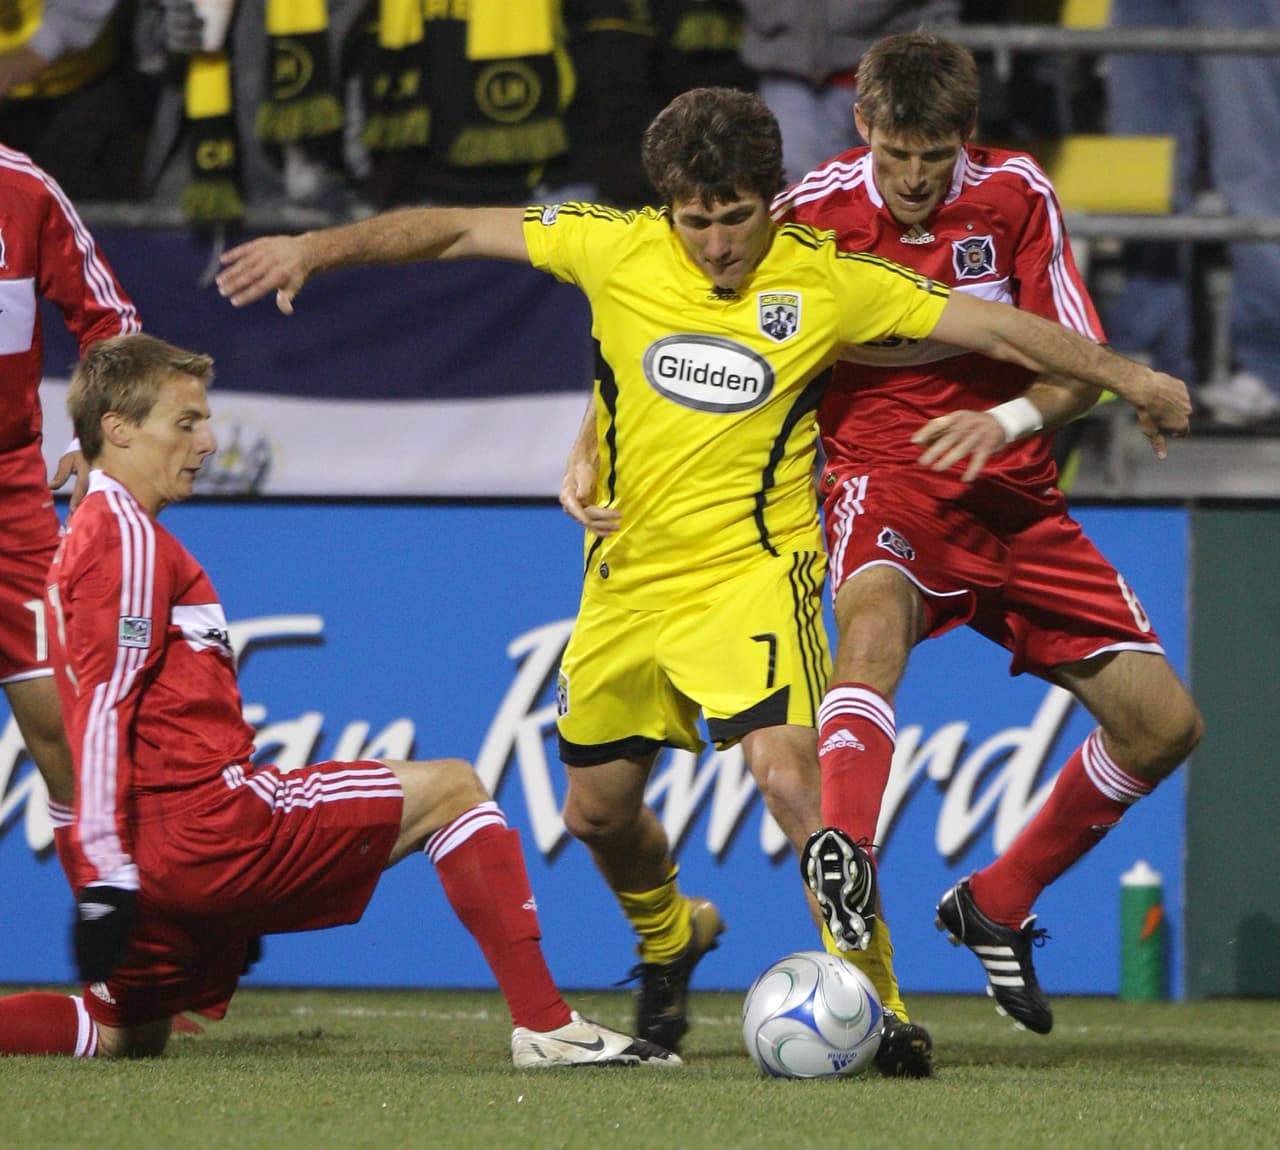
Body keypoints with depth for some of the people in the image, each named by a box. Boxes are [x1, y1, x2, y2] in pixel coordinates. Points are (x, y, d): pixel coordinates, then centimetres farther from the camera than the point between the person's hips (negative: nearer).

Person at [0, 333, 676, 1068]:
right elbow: (103, 710, -17)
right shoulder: (127, 538, -9)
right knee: (450, 788, 1)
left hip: (167, 850, 10)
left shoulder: (94, 537, 23)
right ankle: (546, 1025, -7)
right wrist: (104, 877, -21)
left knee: (123, 1037, 18)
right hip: (211, 828, -10)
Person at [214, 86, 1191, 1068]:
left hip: (750, 571, -4)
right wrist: (317, 248, -5)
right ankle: (670, 938, 47)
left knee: (789, 775, -25)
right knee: (597, 809, 14)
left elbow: (996, 325, -5)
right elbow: (459, 229, 0)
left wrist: (1130, 378, -2)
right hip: (627, 574, 4)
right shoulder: (618, 250, -7)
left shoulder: (825, 280, -10)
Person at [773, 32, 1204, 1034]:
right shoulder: (813, 212, -9)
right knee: (874, 616, -40)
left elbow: (1081, 368, -2)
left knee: (1164, 723, -2)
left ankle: (998, 905, 17)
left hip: (1013, 498, 4)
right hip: (883, 478, -4)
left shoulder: (1016, 195, -4)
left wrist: (1008, 419, -23)